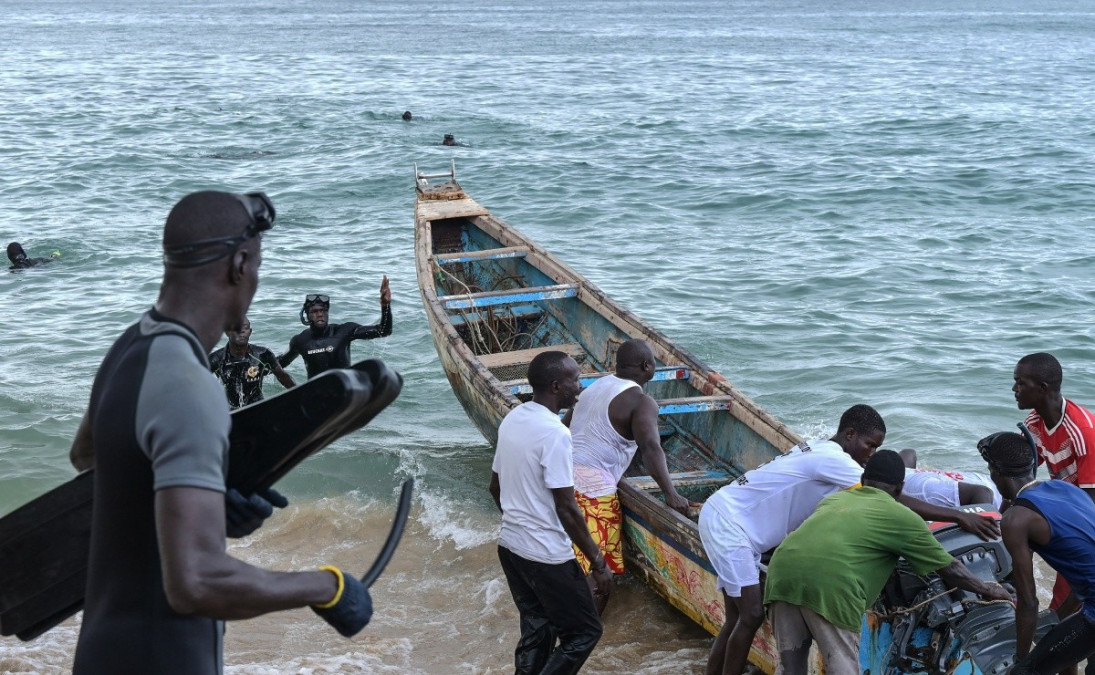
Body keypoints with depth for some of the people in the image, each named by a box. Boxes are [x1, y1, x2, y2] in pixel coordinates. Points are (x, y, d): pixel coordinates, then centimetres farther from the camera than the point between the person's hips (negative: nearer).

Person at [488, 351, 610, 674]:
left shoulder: (512, 420, 4)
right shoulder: (554, 433, -22)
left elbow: (496, 486, 14)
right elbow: (566, 508, -21)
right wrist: (598, 562, -14)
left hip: (509, 546, 9)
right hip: (547, 556, -8)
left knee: (535, 631, 18)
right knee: (584, 632, 7)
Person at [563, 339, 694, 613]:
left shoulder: (596, 387, 17)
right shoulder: (641, 402, -8)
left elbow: (565, 425, 27)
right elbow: (650, 448, -23)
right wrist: (671, 494, -28)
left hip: (563, 476, 9)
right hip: (593, 489, -9)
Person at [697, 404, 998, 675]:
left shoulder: (820, 452, 11)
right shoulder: (831, 458, -19)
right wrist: (957, 516, -18)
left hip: (726, 519, 10)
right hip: (727, 520, -10)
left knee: (738, 618, 10)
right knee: (751, 615, -11)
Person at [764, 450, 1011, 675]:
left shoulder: (834, 498, 33)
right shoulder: (900, 517, 18)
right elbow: (949, 568, 26)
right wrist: (987, 589, 43)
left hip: (782, 567, 5)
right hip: (829, 582, -5)